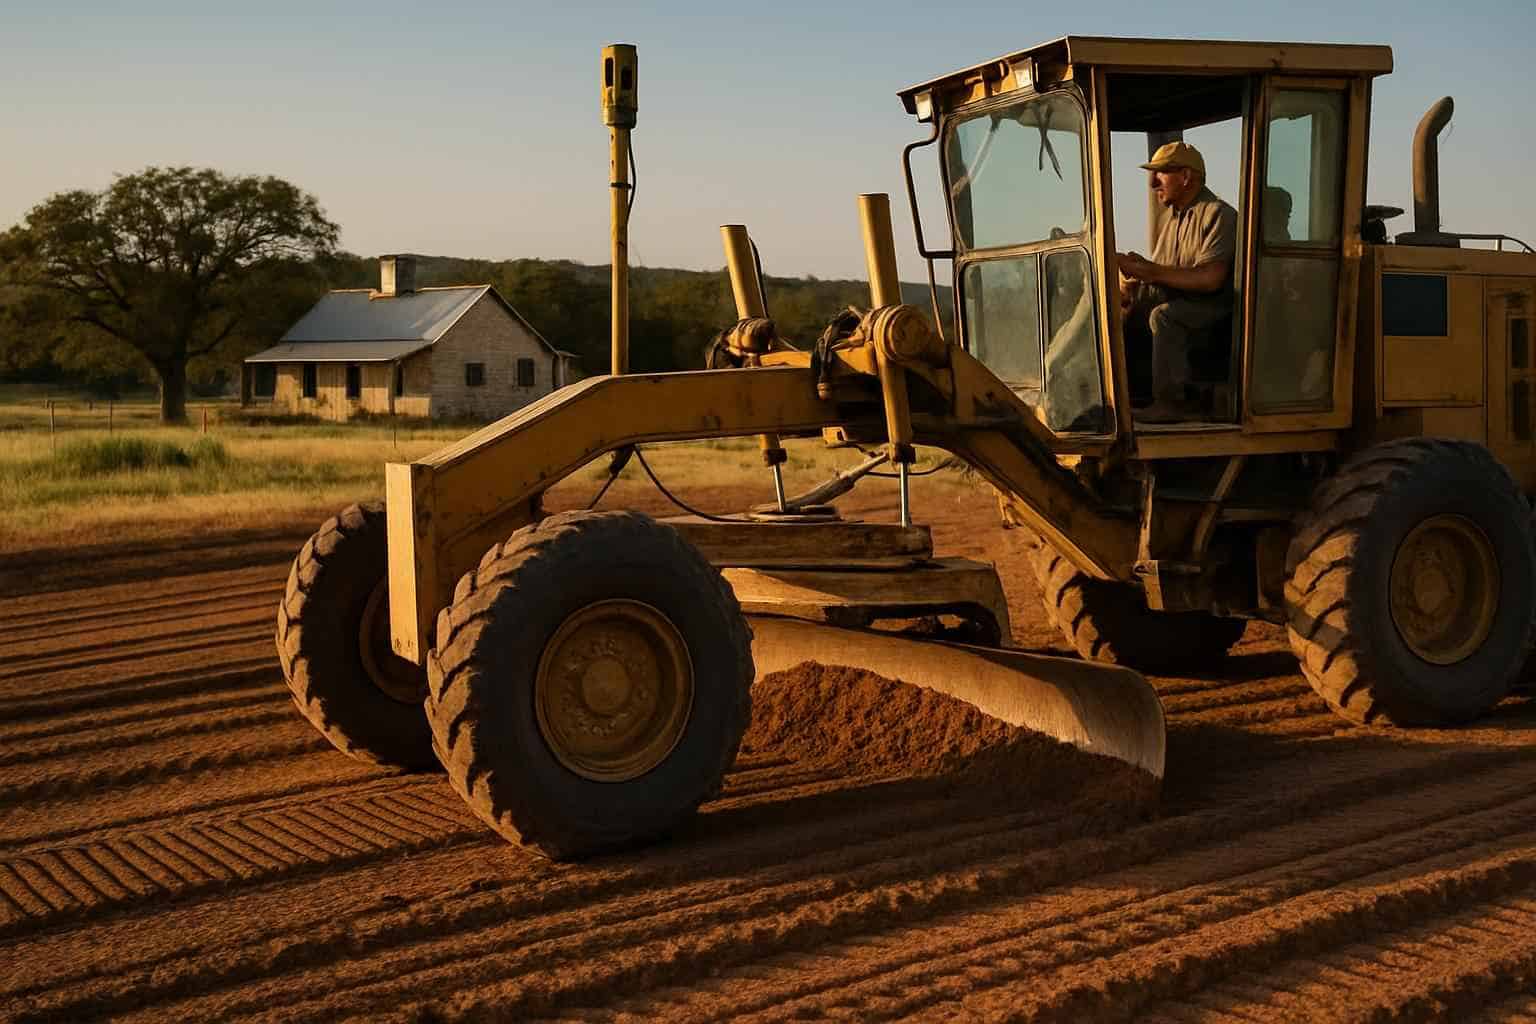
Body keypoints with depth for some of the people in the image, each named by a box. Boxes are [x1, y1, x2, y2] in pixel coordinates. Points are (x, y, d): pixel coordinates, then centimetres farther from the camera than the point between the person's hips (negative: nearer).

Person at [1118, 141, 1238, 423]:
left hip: (1211, 305, -8)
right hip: (1174, 301, 8)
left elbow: (1210, 279, -23)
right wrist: (1133, 281, -7)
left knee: (1164, 315, -35)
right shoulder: (1172, 216, 17)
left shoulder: (1218, 215, -11)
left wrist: (1151, 271, -22)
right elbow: (1158, 271, 16)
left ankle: (1171, 401, -31)